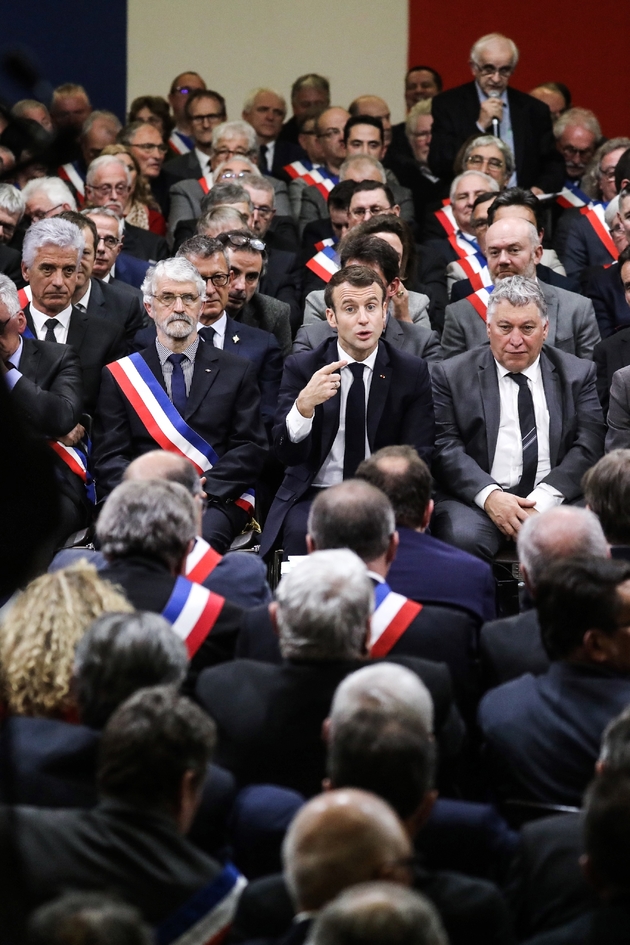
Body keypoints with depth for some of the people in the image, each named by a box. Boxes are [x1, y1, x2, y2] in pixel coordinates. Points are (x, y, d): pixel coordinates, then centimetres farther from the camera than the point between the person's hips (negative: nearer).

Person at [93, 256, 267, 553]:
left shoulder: (237, 372, 14)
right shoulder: (119, 376, 13)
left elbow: (251, 449, 6)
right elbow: (110, 459, 6)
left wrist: (203, 490, -11)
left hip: (216, 499, 0)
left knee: (202, 538, -35)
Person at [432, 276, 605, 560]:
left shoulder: (578, 374, 13)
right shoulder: (452, 375, 10)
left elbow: (589, 446, 2)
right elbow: (444, 447, 0)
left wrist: (543, 500, -13)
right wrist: (488, 495, -17)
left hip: (555, 497, 1)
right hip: (476, 499, -1)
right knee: (463, 538, -34)